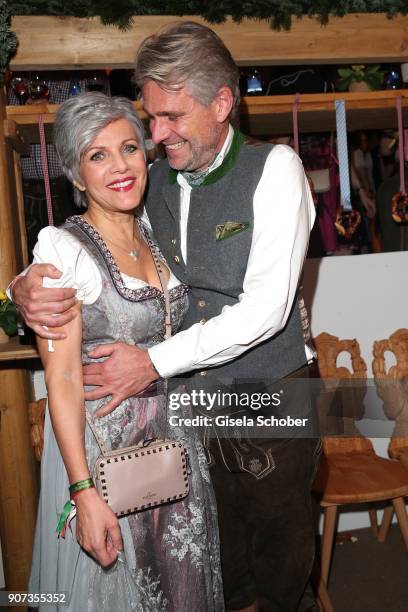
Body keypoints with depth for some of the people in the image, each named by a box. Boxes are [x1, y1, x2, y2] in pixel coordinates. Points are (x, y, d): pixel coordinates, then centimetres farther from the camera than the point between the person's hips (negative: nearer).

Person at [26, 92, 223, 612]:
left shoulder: (157, 238, 5)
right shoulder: (63, 248, -15)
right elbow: (63, 381, -18)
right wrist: (84, 491, -21)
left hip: (173, 435, 6)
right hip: (100, 442, -6)